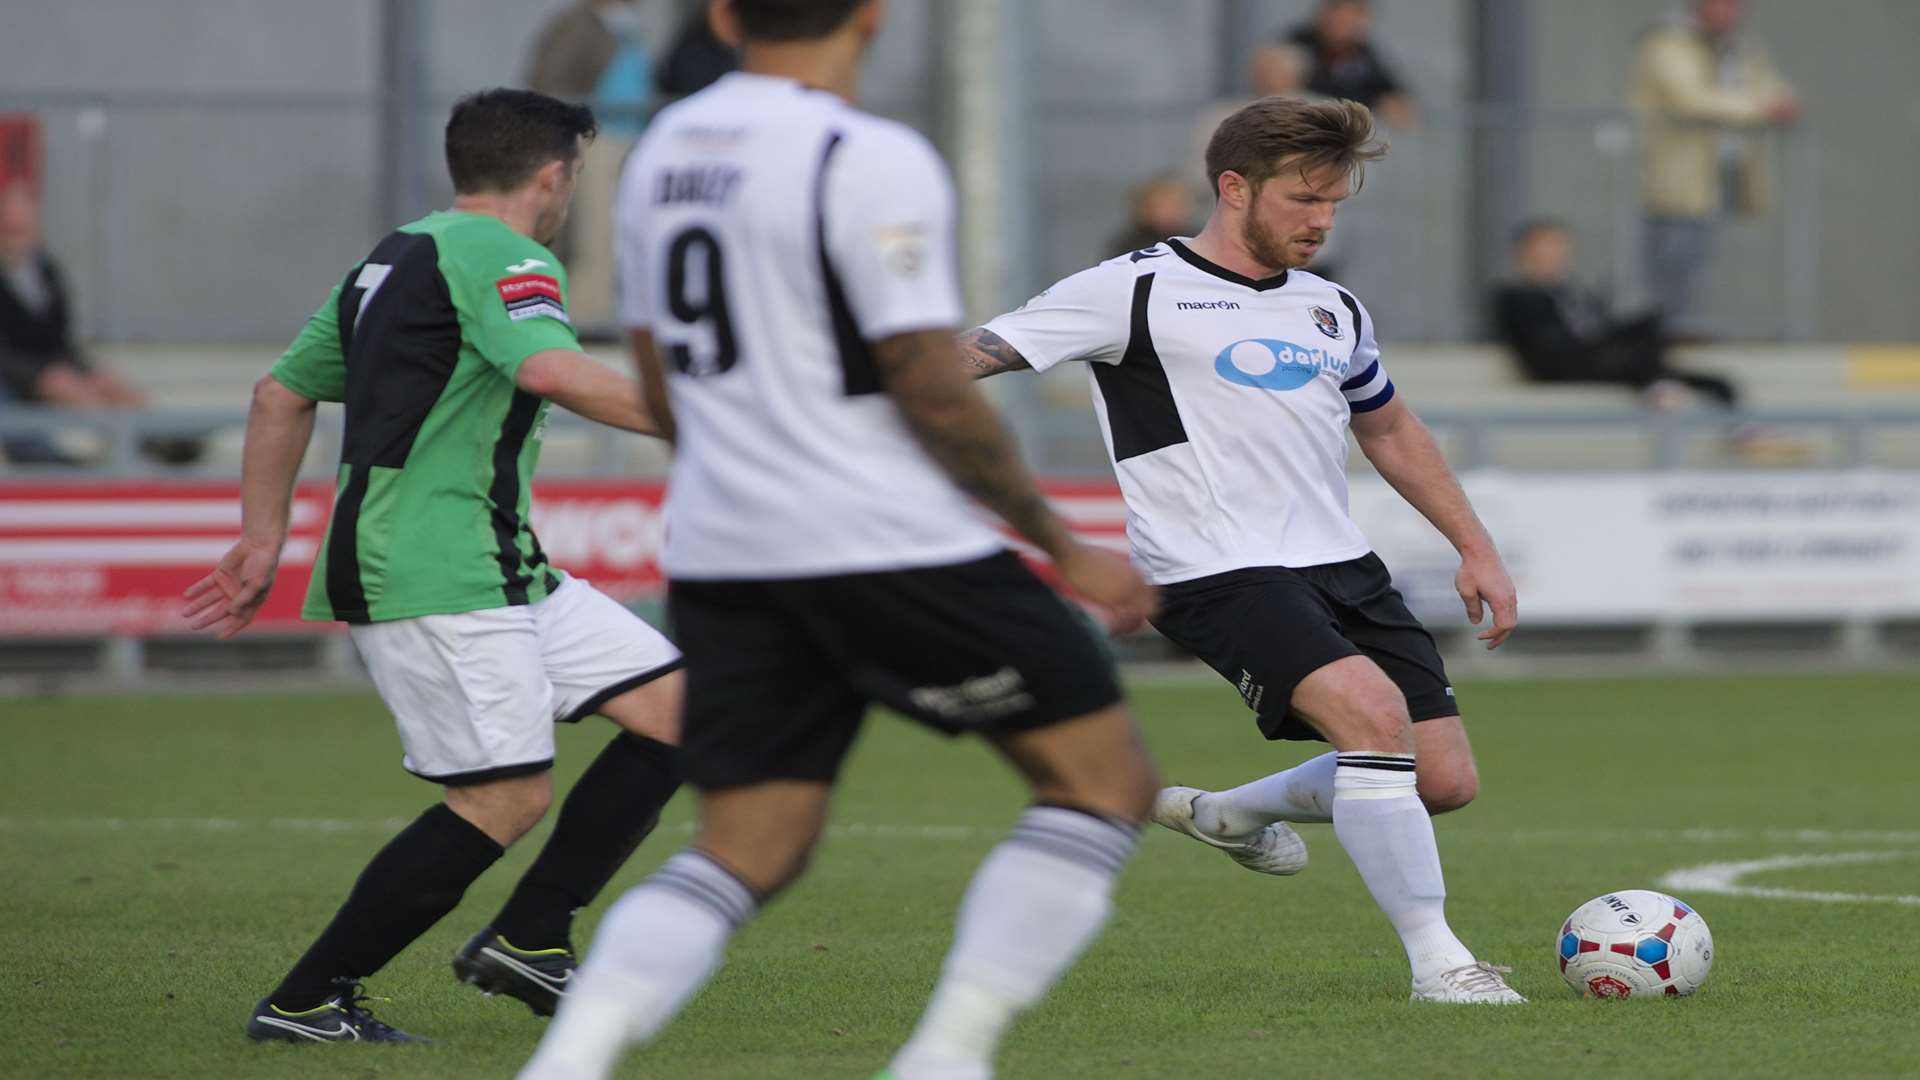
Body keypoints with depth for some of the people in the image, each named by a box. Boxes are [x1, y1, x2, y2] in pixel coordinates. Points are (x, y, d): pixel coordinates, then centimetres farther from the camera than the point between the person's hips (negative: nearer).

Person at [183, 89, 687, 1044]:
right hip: (437, 575, -10)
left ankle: (527, 940, 8)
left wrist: (263, 540, 26)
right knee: (505, 796, -13)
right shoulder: (495, 255, -10)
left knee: (673, 707, 6)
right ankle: (305, 1002, -6)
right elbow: (552, 370, -29)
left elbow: (282, 393, 24)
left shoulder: (394, 259, 20)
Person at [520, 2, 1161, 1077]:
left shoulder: (666, 149, 11)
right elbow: (935, 394, -13)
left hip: (720, 547, 7)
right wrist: (1065, 545, -4)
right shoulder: (871, 161, -13)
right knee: (1106, 778, 3)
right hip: (890, 539, -7)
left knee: (745, 853, 10)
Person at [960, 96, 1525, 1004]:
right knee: (1374, 711, -29)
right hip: (1218, 576, -8)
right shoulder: (1138, 291, -4)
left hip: (1341, 567, 8)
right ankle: (1435, 959, -20)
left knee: (1444, 779, 0)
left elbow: (1390, 431, 32)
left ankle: (1229, 814, 26)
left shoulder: (1331, 309, 17)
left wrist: (1476, 549, 27)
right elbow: (975, 354, -7)